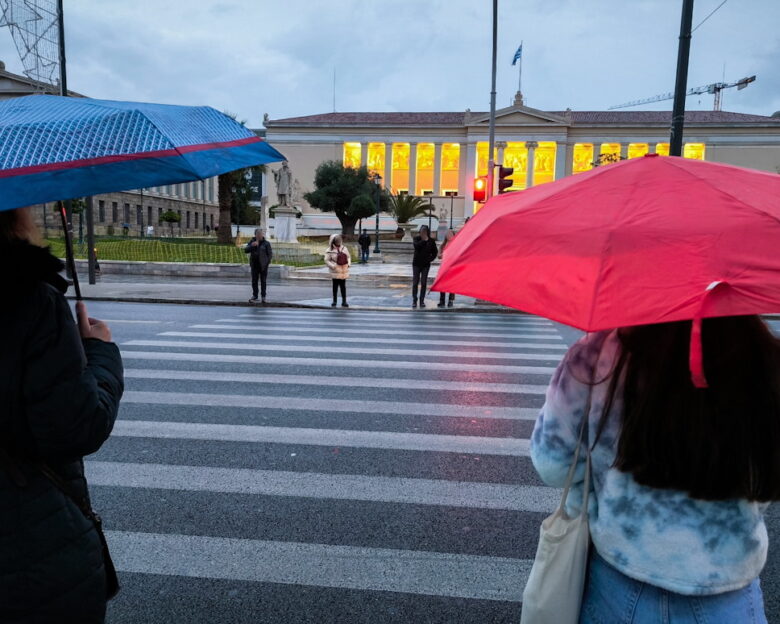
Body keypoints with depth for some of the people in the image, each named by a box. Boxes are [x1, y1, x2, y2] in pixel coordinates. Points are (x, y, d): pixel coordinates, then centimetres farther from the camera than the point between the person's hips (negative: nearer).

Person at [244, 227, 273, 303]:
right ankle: (255, 296, 13)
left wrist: (267, 262, -9)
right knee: (254, 281, 5)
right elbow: (246, 250, -1)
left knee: (263, 281, 2)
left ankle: (263, 297, 11)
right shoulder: (252, 241, 7)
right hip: (254, 265, 3)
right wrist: (252, 245, -17)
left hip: (263, 265, -3)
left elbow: (270, 254, -2)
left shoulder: (266, 243, -2)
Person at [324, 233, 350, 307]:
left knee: (343, 286, 7)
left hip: (344, 271, 4)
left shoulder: (344, 248, 9)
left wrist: (349, 264, 0)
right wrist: (333, 266, -19)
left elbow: (348, 257, 17)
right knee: (335, 286, 4)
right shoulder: (330, 250, -6)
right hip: (335, 271, -4)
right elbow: (327, 260, -8)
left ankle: (344, 301, 12)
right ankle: (334, 301, 15)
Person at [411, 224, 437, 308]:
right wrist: (424, 240, -24)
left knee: (424, 283, 2)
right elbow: (417, 246, -23)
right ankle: (414, 301, 7)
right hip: (416, 264, -1)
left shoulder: (431, 241, 1)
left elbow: (435, 252, 11)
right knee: (415, 283, -1)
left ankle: (422, 301, 8)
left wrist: (430, 259, -1)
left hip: (426, 264, 1)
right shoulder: (417, 239, -2)